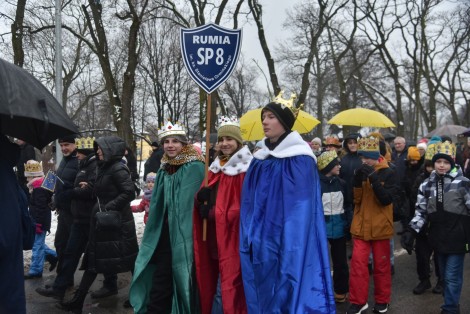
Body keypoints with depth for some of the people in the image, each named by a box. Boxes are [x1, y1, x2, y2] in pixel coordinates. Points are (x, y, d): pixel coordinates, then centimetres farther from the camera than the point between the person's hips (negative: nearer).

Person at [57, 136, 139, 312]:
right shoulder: (104, 167, 12)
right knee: (93, 259, 10)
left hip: (117, 221, -10)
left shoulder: (118, 169, -15)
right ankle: (78, 301, 14)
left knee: (128, 258, 3)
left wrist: (109, 207, -21)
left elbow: (129, 192, -22)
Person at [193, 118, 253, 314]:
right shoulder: (216, 167, 14)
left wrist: (213, 213, -15)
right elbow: (205, 198, 16)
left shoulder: (247, 169, -10)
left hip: (234, 237, -7)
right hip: (216, 237, 7)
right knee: (212, 285, 11)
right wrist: (201, 198, -8)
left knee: (226, 288, -2)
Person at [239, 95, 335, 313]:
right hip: (261, 245, 6)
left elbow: (302, 209, -14)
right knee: (264, 294, 13)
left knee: (287, 295, 1)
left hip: (288, 244, -6)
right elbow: (249, 205, 11)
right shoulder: (259, 160, 9)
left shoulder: (300, 159, -9)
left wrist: (292, 249, -19)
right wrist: (249, 241, 6)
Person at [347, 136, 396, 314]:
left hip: (380, 227, -2)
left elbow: (387, 199, -16)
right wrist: (358, 182, -16)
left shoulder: (388, 173, -6)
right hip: (361, 226, 3)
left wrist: (374, 178, -25)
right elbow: (355, 199, 0)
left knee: (381, 265, 9)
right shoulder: (361, 172, 4)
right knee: (358, 263, -2)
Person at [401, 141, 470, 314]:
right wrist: (410, 231, 0)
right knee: (445, 275, 16)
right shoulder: (427, 185, 6)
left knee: (452, 277, 0)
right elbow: (421, 212, 9)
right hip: (438, 238, 5)